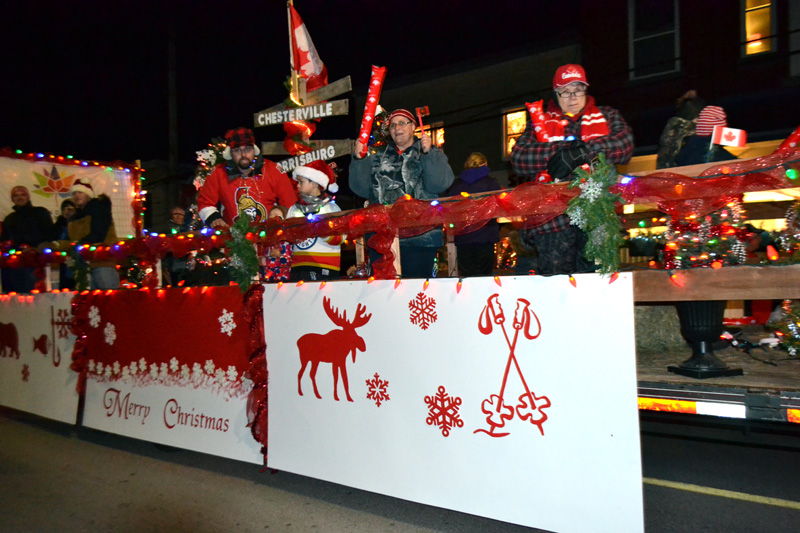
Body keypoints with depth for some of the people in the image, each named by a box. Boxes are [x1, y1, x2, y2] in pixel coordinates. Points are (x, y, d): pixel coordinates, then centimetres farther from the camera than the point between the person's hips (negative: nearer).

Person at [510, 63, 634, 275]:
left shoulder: (607, 116, 24)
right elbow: (518, 158, 3)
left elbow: (624, 143, 2)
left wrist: (581, 152, -11)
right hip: (553, 216, -1)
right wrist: (562, 150, -8)